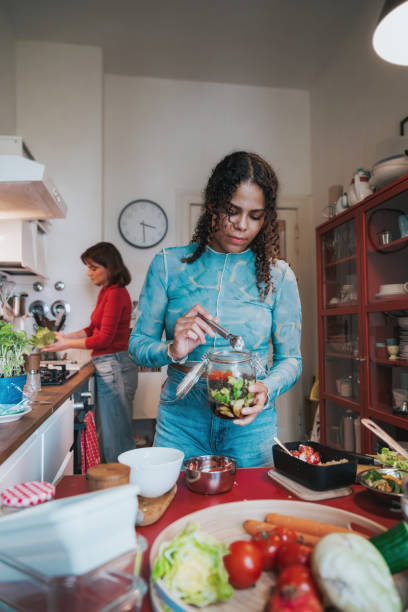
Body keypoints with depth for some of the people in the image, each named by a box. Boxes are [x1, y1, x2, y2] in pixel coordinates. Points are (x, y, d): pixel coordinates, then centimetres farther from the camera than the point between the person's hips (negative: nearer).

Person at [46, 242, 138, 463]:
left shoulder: (115, 293, -16)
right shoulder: (107, 292, 13)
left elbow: (104, 338, -19)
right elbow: (93, 329, 17)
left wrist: (67, 344, -9)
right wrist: (65, 336, 5)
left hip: (113, 366, -10)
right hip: (109, 367, 10)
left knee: (115, 435, 1)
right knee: (114, 432, 18)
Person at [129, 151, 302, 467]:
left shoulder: (279, 275, -2)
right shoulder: (169, 264, -3)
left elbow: (291, 358, 1)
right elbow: (138, 343, -2)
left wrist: (267, 390, -19)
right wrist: (172, 351, -23)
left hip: (250, 426, 1)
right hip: (181, 421, 0)